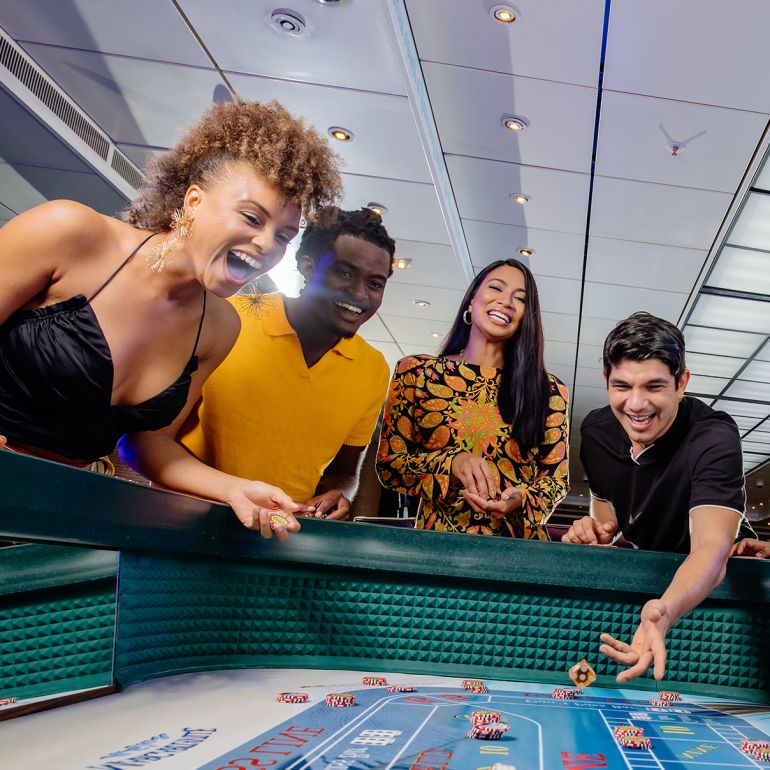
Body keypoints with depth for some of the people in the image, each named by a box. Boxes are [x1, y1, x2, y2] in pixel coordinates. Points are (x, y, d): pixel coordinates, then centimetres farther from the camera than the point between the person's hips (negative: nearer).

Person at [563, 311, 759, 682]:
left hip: (711, 580, -6)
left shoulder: (714, 438, -28)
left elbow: (712, 546, -42)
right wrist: (595, 530, -21)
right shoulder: (596, 430, -10)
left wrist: (666, 611, -62)